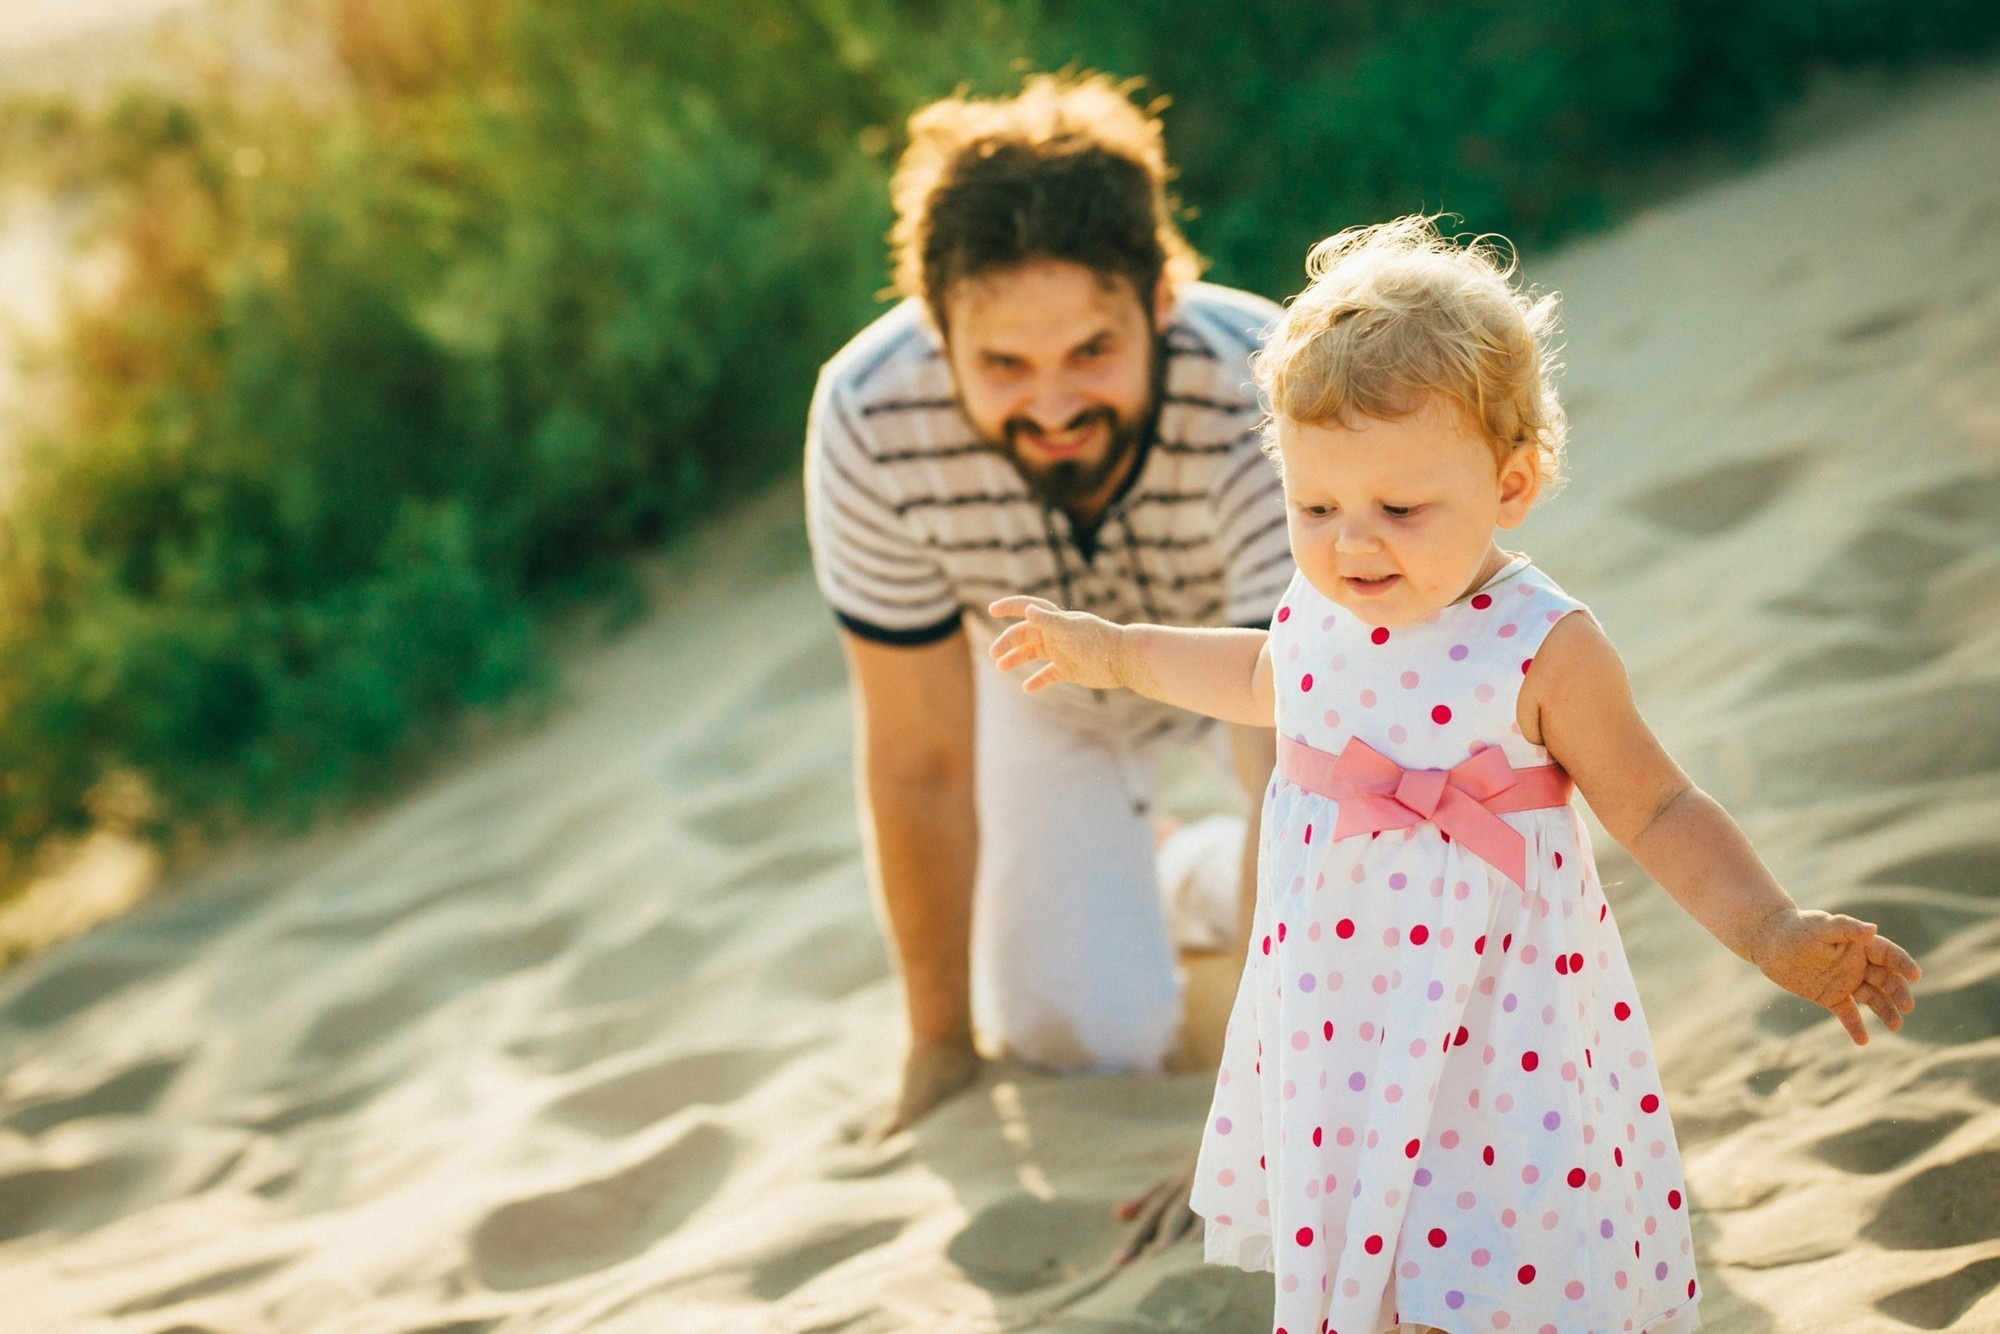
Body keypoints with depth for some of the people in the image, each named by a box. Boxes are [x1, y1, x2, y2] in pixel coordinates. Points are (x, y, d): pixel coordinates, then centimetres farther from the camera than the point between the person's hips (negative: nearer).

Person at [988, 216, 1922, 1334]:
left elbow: (1657, 809, -12)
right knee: (1350, 1244, 16)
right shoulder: (1320, 606, -3)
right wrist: (1115, 652, 29)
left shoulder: (1542, 646, -19)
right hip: (1338, 1011, 5)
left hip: (1483, 1016, -5)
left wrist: (1776, 933, -23)